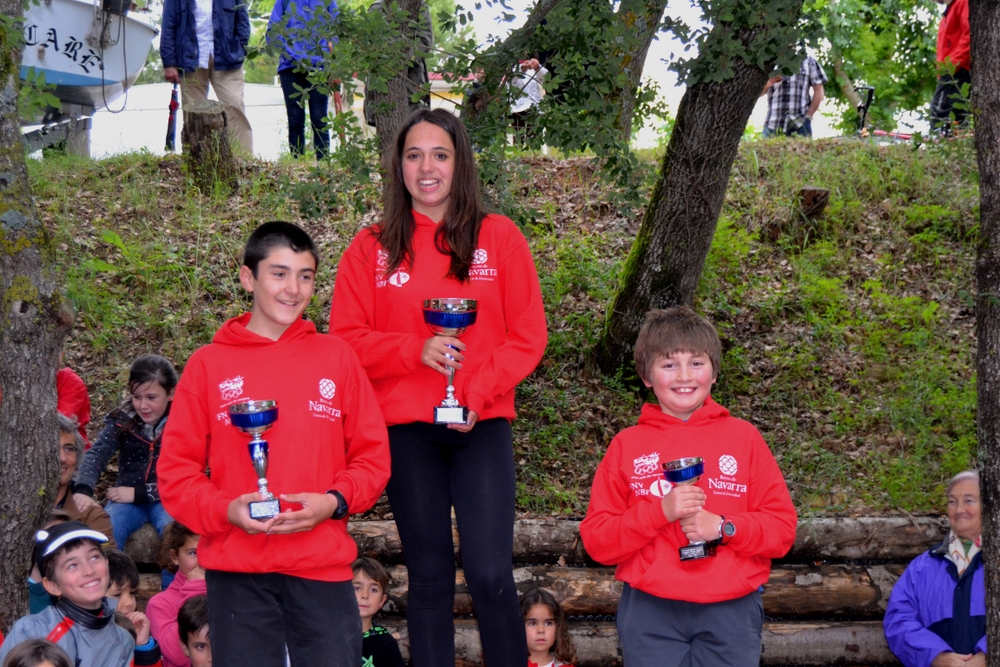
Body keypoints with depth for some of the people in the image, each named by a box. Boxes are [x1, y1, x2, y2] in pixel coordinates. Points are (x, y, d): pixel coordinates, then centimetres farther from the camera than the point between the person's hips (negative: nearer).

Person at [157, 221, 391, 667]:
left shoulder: (336, 356, 8)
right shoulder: (208, 364, 5)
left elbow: (372, 455, 8)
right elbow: (176, 468, 4)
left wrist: (335, 502, -10)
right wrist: (224, 510, -13)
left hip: (322, 565, 1)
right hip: (235, 570, 0)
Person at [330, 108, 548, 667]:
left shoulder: (500, 237, 4)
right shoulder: (371, 249, 7)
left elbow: (528, 336, 1)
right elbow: (346, 339, 2)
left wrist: (477, 393, -13)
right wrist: (416, 349, -15)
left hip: (483, 426, -1)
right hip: (406, 430, 2)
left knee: (491, 574, -9)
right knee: (429, 576, 9)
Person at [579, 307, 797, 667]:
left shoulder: (743, 438, 4)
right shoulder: (626, 446, 3)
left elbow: (782, 528, 3)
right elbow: (596, 541, -2)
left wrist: (724, 528, -14)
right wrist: (660, 511, -15)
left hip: (730, 610, 0)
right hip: (651, 613, 0)